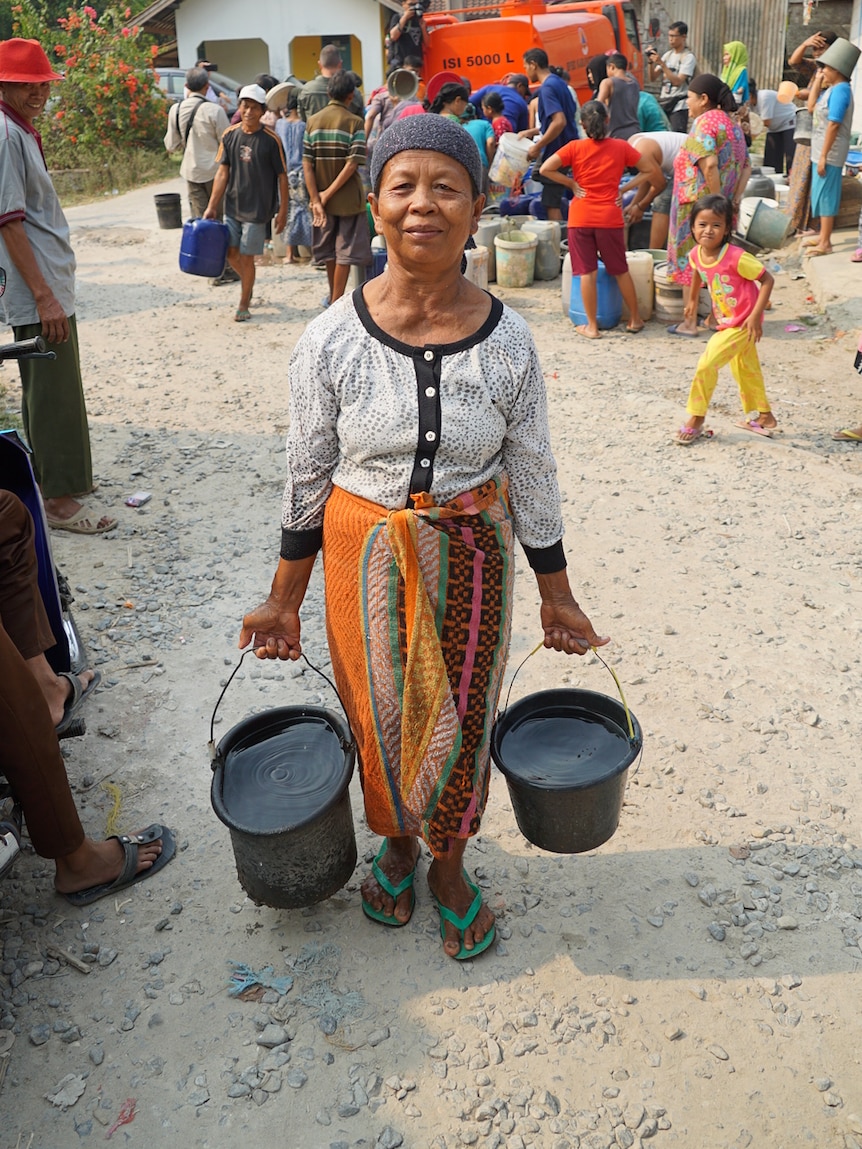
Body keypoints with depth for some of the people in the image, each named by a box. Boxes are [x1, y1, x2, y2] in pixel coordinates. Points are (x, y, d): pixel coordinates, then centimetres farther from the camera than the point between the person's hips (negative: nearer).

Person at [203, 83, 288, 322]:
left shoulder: (271, 140, -9)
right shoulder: (230, 135, 2)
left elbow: (282, 176, -5)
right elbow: (223, 172, 3)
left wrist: (283, 211, -7)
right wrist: (212, 206, 0)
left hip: (257, 209, -4)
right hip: (232, 206, 4)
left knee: (247, 257, -1)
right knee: (231, 252, 8)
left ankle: (243, 305, 15)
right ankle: (247, 283, 38)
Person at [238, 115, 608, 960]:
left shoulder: (507, 342, -10)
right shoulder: (332, 340, -12)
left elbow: (532, 477, -1)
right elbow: (307, 476, -2)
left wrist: (556, 598, 5)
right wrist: (284, 600, 4)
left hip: (472, 558, 1)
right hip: (367, 556, 0)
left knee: (459, 719, 14)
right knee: (380, 713, 16)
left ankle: (449, 862, 42)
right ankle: (396, 840, 47)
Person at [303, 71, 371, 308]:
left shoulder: (313, 121, 2)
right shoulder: (355, 122, -9)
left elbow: (307, 164, -5)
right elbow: (352, 165, -18)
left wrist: (316, 200, -8)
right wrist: (328, 195, -14)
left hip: (322, 200, 4)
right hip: (348, 199, -4)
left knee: (329, 251, 17)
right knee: (345, 252, 3)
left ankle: (334, 297, 31)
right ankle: (337, 302, 2)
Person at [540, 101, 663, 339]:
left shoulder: (575, 148, -3)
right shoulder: (621, 147, 1)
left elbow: (545, 169, -9)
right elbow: (652, 171, 2)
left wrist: (571, 183, -2)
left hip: (580, 218, -1)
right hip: (610, 218, 1)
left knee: (587, 273, 3)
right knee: (621, 271, 13)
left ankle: (592, 326, 6)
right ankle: (635, 320, 22)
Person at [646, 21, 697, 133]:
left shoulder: (688, 57, -5)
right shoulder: (668, 54, 14)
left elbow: (678, 81, -17)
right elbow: (653, 77, 14)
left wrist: (661, 63, -19)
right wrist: (651, 62, -4)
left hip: (679, 106, -6)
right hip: (663, 103, 6)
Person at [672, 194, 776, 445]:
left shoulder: (736, 257, -27)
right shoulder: (696, 254, -7)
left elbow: (767, 280, -21)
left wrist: (755, 315, -25)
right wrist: (692, 299, 26)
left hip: (743, 325, -8)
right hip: (726, 323, 8)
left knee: (706, 365, -12)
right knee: (745, 370, 21)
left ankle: (695, 419, 4)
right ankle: (764, 417, 39)